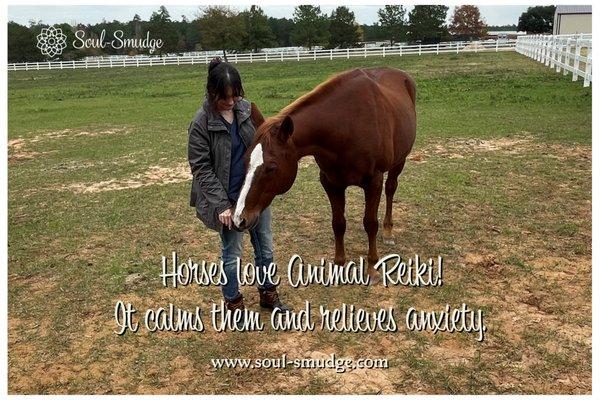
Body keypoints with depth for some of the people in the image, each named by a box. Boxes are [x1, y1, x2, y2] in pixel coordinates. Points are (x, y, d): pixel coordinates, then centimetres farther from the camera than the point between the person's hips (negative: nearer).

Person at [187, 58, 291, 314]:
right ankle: (233, 303, 28)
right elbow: (201, 168, -15)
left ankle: (268, 294, 35)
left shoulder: (246, 109, -3)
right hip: (229, 198, -5)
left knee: (265, 246, 16)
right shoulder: (202, 122, -16)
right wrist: (221, 205, -20)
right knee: (232, 253, 8)